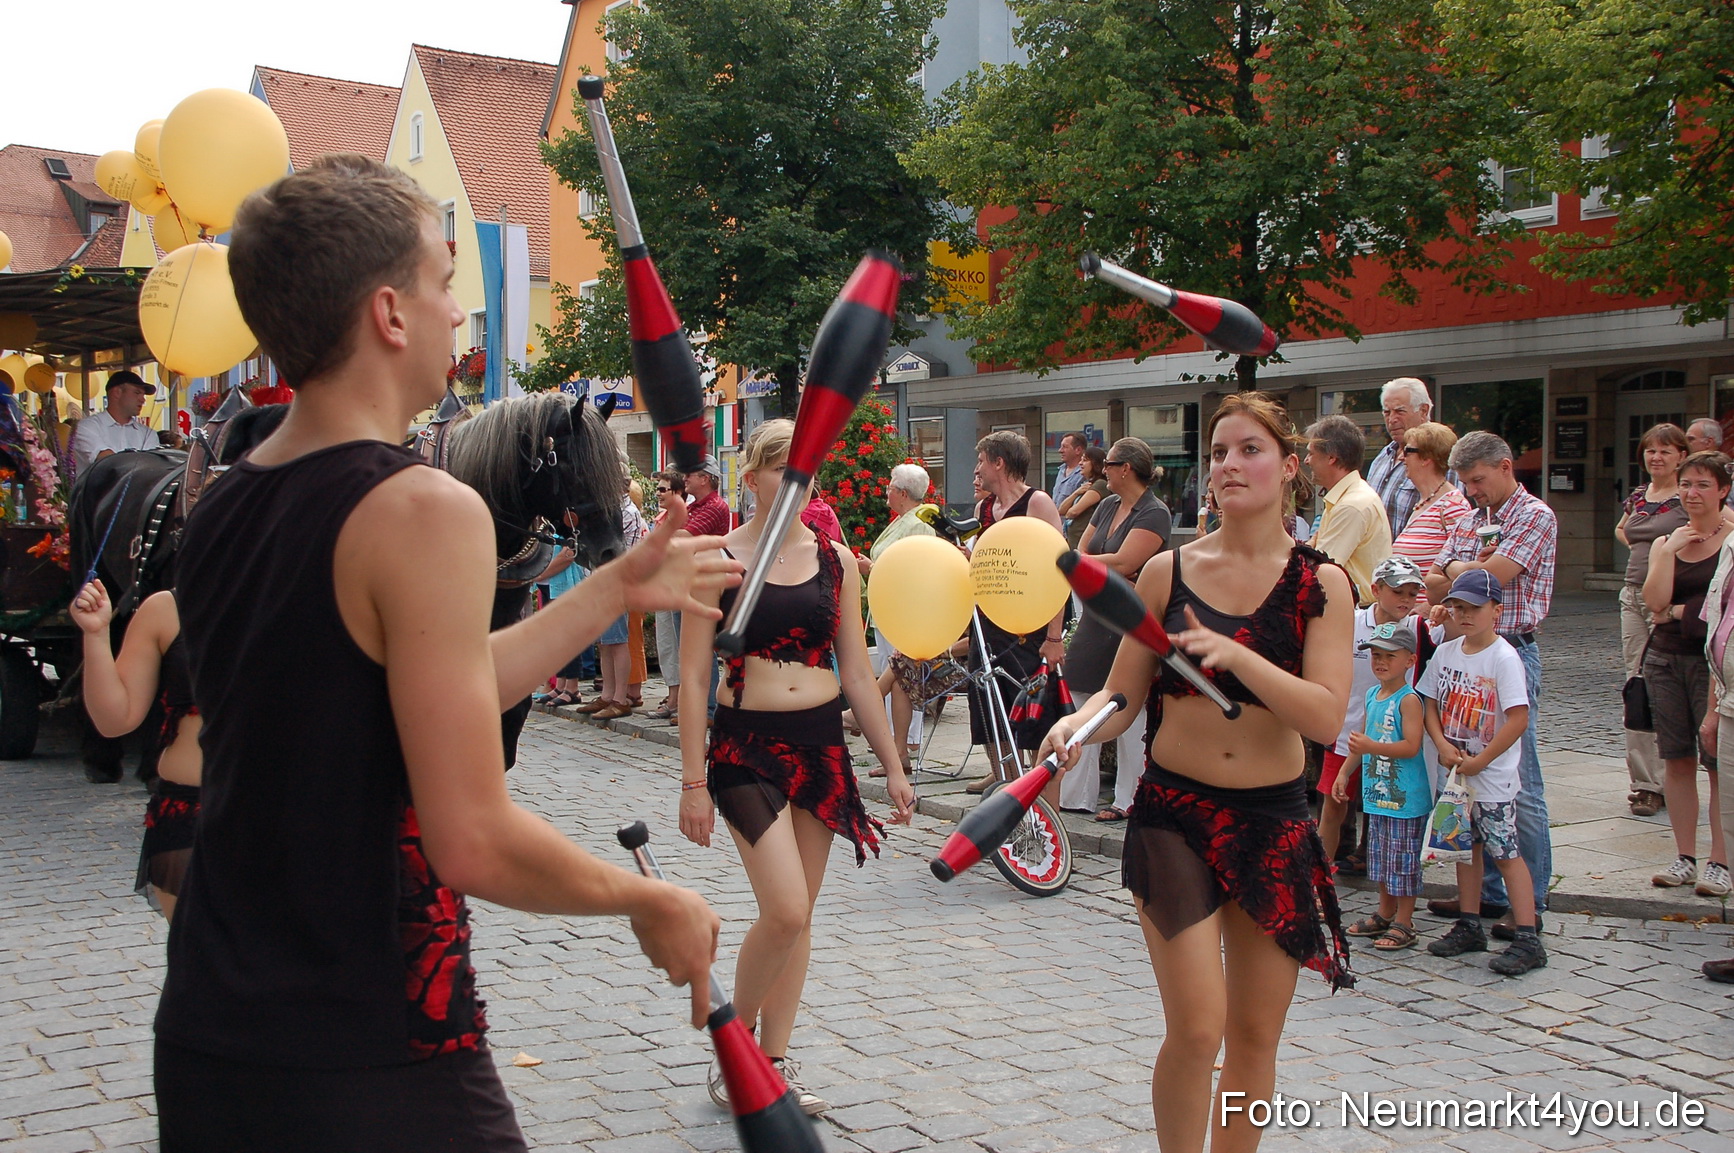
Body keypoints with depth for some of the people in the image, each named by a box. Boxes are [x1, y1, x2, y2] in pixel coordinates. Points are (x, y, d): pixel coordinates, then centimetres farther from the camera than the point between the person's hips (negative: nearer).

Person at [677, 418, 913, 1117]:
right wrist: (693, 782, -8)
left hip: (821, 741, 4)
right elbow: (693, 677, -5)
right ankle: (736, 1039, 10)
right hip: (746, 744, -4)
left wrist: (892, 764, 9)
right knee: (784, 911, -15)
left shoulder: (835, 559, 6)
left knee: (799, 915, 9)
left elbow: (857, 672, 10)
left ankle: (773, 1061, 24)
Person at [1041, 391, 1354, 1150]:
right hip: (1174, 813, -1)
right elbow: (1122, 696, 2)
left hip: (1274, 821, 1)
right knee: (1196, 1027, -9)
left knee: (1254, 1035, 10)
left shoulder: (1320, 584, -2)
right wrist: (1075, 724, -19)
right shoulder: (1167, 571, 0)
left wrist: (1234, 655, -24)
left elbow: (1325, 718, -13)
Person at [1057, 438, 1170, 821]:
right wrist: (1103, 572, -10)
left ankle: (1128, 800, 7)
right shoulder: (1107, 506, 14)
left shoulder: (1154, 513, -12)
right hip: (1097, 617, 8)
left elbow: (1123, 563, -21)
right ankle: (1075, 795, 13)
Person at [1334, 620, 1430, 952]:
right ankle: (1385, 915, 29)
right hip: (1378, 794, 8)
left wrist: (1373, 747, -32)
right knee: (1381, 856, 17)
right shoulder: (1371, 695, 10)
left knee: (1403, 859, 0)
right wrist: (1345, 774, 18)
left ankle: (1404, 924, 8)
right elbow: (1361, 740, 21)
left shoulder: (1409, 700, -15)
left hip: (1405, 798, -8)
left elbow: (1411, 746, -23)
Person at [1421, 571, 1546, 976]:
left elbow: (1518, 719, -18)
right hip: (1454, 772, 6)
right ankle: (1469, 926, 25)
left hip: (1493, 777, -6)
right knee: (1466, 847, 14)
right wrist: (1444, 747, -8)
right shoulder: (1446, 652, 5)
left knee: (1506, 853, -6)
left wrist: (1480, 760, -16)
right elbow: (1431, 704, 8)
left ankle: (1527, 939, -3)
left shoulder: (1504, 658, -14)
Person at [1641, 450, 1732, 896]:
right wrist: (1670, 551, -9)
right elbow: (1655, 601, -4)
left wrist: (1678, 612, -7)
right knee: (1677, 759, 8)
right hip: (1666, 658, 5)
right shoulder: (1666, 542, 11)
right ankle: (1685, 857, 15)